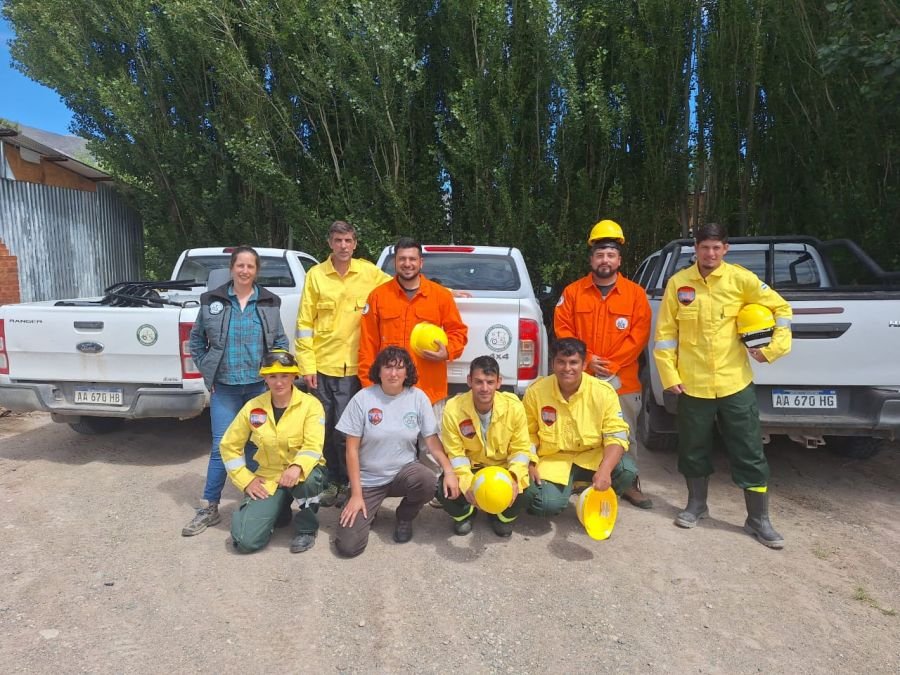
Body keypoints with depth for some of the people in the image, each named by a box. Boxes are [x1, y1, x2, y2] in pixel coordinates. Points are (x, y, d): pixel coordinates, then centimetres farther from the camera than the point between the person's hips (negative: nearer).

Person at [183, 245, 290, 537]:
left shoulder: (270, 303, 2)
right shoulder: (212, 300, 1)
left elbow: (280, 341, 8)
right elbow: (196, 339, 10)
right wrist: (206, 371, 5)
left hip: (260, 385, 1)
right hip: (224, 387, 0)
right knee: (222, 446, 0)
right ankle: (210, 508, 13)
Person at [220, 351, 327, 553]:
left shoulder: (311, 404, -12)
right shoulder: (253, 407, -4)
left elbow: (313, 446, -20)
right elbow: (229, 445, 5)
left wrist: (297, 467, -41)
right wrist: (246, 480, -3)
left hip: (302, 472, -2)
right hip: (268, 477, 3)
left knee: (306, 479, -40)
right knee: (245, 540, -14)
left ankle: (307, 527, -7)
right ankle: (278, 510, 20)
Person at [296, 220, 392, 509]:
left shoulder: (369, 272, 1)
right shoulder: (316, 275, 1)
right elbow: (305, 323, 1)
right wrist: (307, 364, -4)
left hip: (353, 366, -1)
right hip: (321, 365, 1)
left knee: (345, 429, 2)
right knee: (325, 427, 11)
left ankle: (346, 481, 23)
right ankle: (333, 480, 28)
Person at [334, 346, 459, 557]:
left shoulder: (418, 397, -7)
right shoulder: (362, 399, -12)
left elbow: (432, 440, -4)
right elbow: (352, 449, -8)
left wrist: (449, 471, -19)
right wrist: (356, 494, -11)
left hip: (404, 471, 2)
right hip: (368, 480, -1)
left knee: (426, 480, -33)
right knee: (348, 545, -14)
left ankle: (405, 517, 1)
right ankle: (368, 509, 20)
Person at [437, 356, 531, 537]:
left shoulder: (514, 406, -19)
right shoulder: (453, 409, -22)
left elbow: (521, 449, -11)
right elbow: (455, 454, -15)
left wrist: (514, 477, -31)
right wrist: (467, 482, -34)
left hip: (503, 468, 1)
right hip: (469, 468, 0)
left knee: (521, 488, -28)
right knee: (444, 489, -27)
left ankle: (502, 516, 12)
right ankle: (465, 514, 14)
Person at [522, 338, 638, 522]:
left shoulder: (604, 391, -13)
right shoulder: (536, 391, -10)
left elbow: (616, 435, -15)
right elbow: (528, 433, 3)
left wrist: (604, 470, -32)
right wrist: (530, 464, -11)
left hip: (593, 456, 1)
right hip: (552, 459, -1)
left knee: (627, 471, -27)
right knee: (547, 504, -26)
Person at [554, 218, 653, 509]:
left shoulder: (635, 293, 2)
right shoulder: (573, 291, 3)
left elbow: (639, 335, -4)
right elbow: (562, 329, -1)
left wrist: (611, 365, -13)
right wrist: (587, 359, -12)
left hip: (621, 381, 0)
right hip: (581, 379, 1)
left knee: (624, 435, 8)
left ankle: (630, 484, 23)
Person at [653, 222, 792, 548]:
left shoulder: (741, 279, -2)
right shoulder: (678, 282, -1)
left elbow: (781, 308, 7)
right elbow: (665, 333, 0)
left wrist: (775, 347, -3)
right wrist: (669, 375, -4)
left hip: (735, 383, 0)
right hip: (692, 385, 1)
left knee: (750, 454, 6)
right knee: (693, 449, 13)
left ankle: (758, 519, 21)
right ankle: (696, 504, 34)